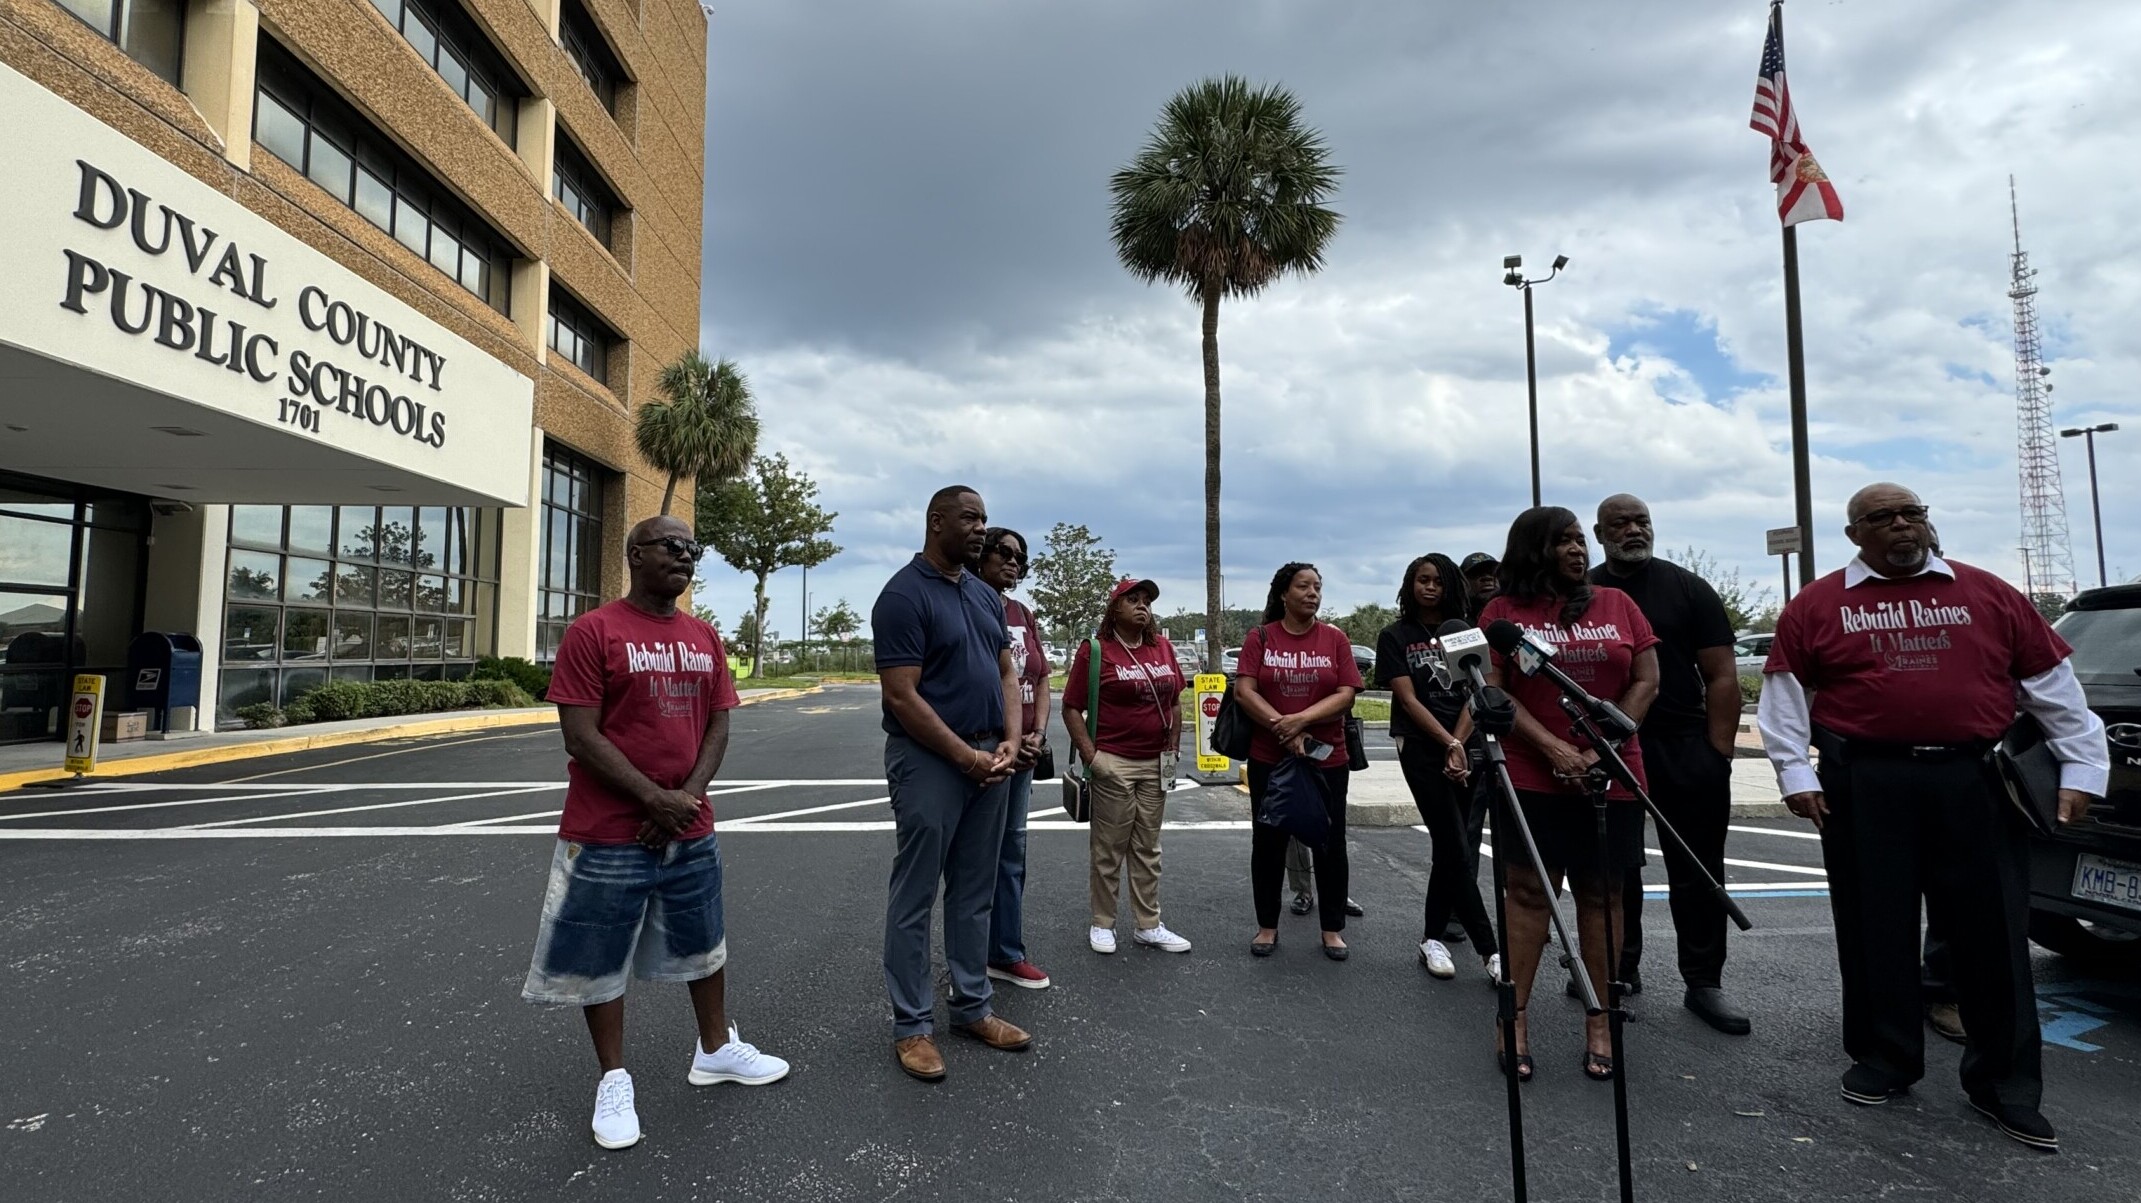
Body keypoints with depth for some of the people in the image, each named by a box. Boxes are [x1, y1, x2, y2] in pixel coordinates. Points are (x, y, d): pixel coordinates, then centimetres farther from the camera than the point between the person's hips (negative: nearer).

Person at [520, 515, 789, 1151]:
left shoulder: (705, 638, 7)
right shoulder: (593, 632, -11)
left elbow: (718, 726, 6)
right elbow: (581, 736, -15)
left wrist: (688, 796, -8)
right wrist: (655, 799, -17)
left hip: (691, 831, 5)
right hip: (608, 835, -5)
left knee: (704, 945, 18)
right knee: (601, 961, 10)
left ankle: (716, 1049, 37)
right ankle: (614, 1080, 28)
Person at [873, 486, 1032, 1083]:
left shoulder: (986, 595, 12)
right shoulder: (904, 595, -12)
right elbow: (902, 697, -17)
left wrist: (1010, 743, -2)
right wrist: (967, 757, -16)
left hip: (990, 758, 8)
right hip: (930, 759, -7)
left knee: (975, 893, 16)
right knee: (914, 896, 5)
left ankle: (972, 1007, 29)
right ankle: (912, 1025, 17)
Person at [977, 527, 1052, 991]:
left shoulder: (1023, 614, 13)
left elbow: (1041, 679, 15)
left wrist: (1036, 734, 0)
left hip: (1022, 752, 8)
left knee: (1012, 852, 16)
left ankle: (1007, 954, 29)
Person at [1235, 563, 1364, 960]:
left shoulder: (1335, 639, 2)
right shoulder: (1260, 638, 0)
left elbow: (1346, 694, -6)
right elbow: (1244, 691, -8)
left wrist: (1301, 719, -19)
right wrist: (1284, 730, -17)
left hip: (1328, 759, 1)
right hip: (1268, 759, 0)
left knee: (1330, 842, 7)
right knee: (1268, 842, 8)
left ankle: (1333, 928, 23)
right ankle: (1267, 926, 23)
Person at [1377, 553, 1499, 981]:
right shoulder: (1395, 636, 2)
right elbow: (1408, 700, -6)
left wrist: (1458, 745, -11)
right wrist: (1448, 744, -15)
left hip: (1464, 747, 4)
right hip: (1421, 749, -4)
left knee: (1449, 846, 7)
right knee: (1456, 847, -7)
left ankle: (1433, 938, 19)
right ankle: (1488, 948, -2)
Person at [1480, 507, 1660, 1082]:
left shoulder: (1616, 604, 9)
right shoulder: (1504, 611, 2)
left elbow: (1646, 681, 5)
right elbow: (1493, 691, -4)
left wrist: (1603, 747, -7)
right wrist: (1552, 748, -14)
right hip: (1532, 777, -2)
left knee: (1602, 895, 7)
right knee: (1528, 890, -1)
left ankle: (1600, 1024, 18)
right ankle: (1514, 1019, 8)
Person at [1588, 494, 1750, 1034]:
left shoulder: (1688, 589, 3)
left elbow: (1722, 676, 0)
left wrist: (1718, 755, -7)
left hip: (1684, 747, -1)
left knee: (1698, 871, 4)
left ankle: (1703, 983, 16)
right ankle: (1620, 969, 24)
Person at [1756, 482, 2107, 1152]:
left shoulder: (1989, 595, 9)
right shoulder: (1817, 606, 4)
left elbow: (2053, 684, 12)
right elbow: (1784, 696, 3)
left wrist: (2083, 768, 8)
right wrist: (1795, 774, -3)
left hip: (1977, 785, 2)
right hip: (1865, 788, -1)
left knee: (1993, 932, 6)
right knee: (1876, 929, 6)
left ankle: (2004, 1084, 20)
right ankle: (1883, 1061, 21)